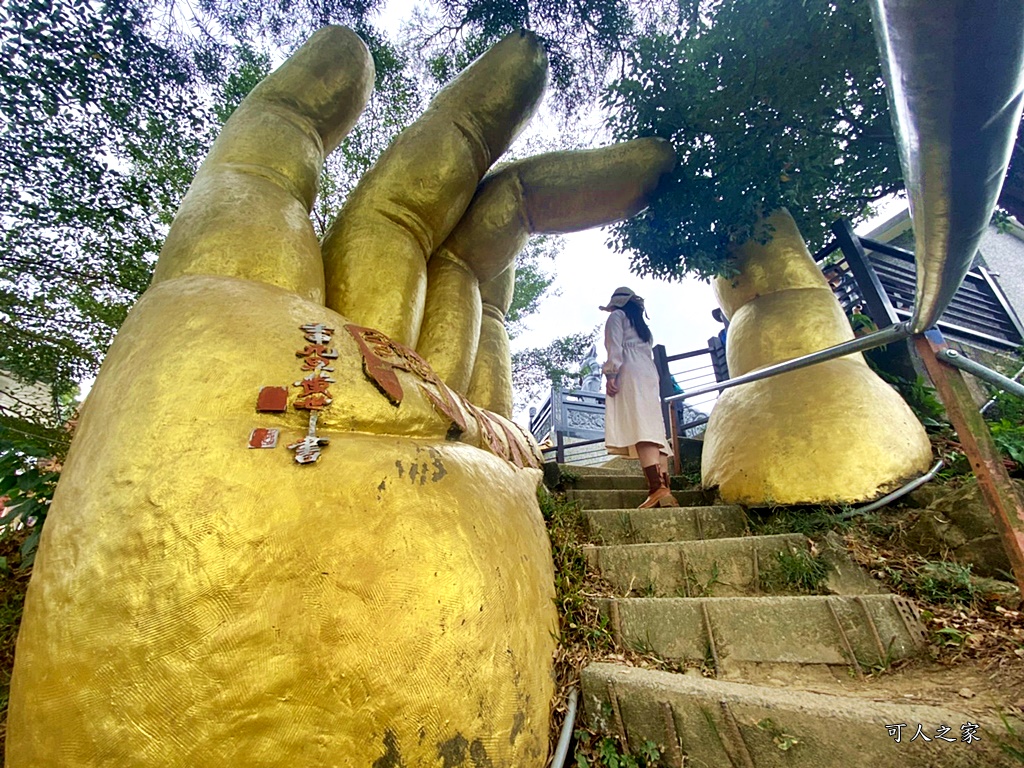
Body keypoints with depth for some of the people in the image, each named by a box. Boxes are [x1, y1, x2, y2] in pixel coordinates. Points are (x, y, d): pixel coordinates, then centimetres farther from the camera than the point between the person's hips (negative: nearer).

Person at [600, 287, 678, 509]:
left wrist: (610, 373, -14)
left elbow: (615, 346, -5)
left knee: (639, 428, -22)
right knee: (653, 428, -2)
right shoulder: (642, 326, 33)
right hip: (649, 374, 8)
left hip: (630, 373, -8)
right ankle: (665, 490, -11)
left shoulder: (617, 315, 12)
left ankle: (657, 488, -35)